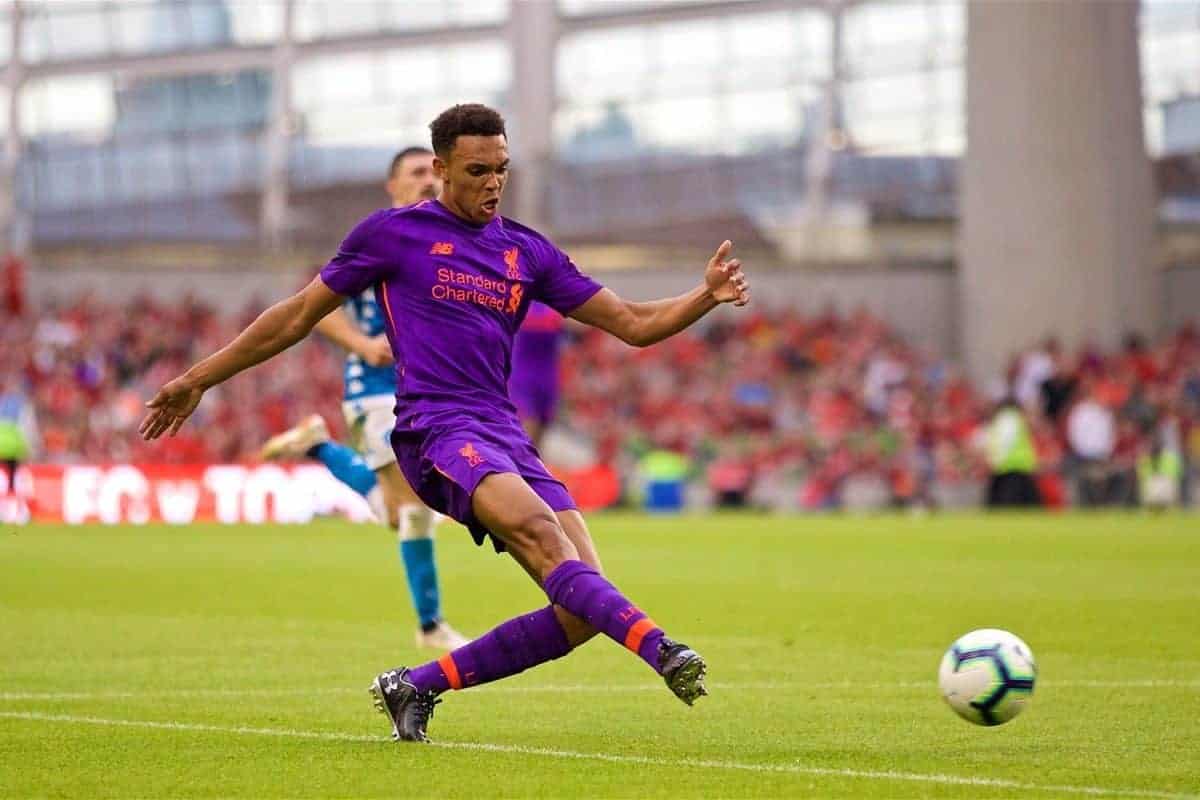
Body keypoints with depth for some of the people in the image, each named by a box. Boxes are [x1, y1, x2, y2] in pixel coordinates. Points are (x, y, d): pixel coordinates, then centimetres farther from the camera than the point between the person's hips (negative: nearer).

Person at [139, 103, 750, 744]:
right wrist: (198, 380, 17)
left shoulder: (527, 252, 19)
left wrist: (707, 296, 1)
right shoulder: (393, 233, 9)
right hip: (437, 430, -6)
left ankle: (418, 686, 2)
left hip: (506, 437, 6)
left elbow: (633, 323, 19)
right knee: (541, 531, -34)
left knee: (580, 613, -11)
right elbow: (298, 316, 16)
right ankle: (659, 648, -50)